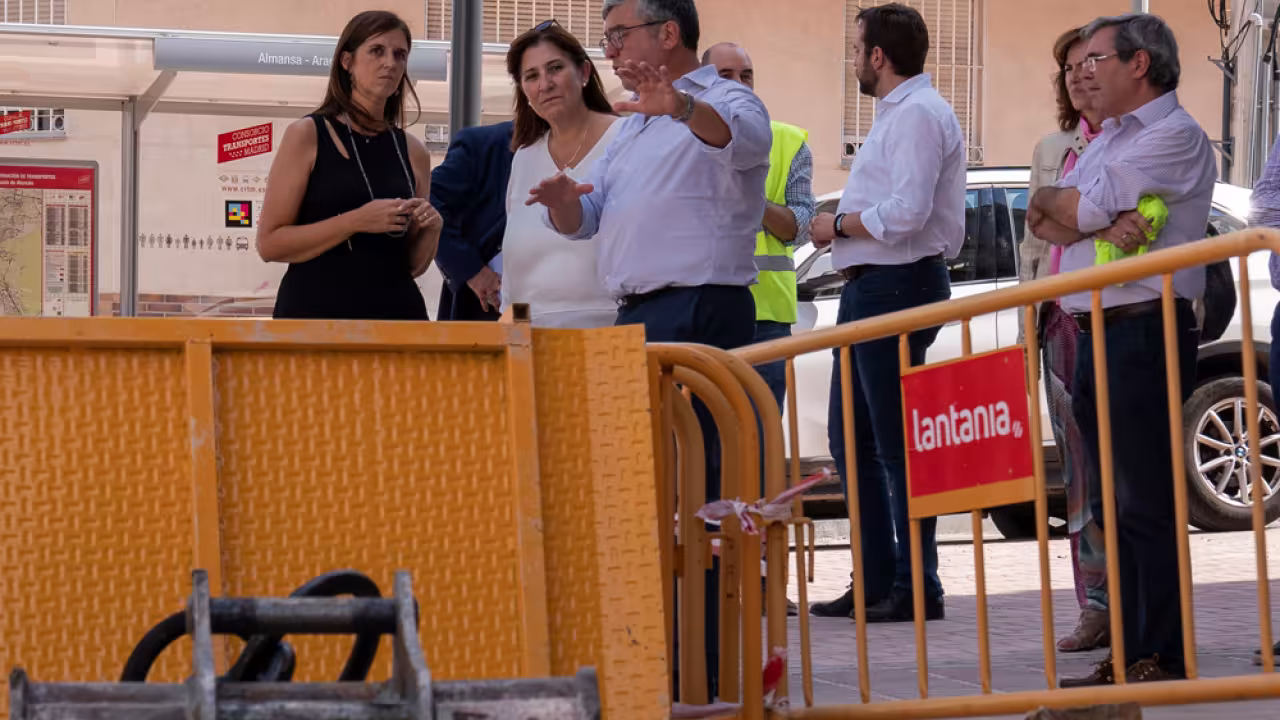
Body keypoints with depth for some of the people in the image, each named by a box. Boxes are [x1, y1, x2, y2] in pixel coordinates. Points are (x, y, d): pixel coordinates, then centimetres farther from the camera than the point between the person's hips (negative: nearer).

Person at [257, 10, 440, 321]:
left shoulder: (412, 151, 10)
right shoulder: (307, 136, -2)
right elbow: (269, 243, -8)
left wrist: (430, 230, -5)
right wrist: (356, 221, -17)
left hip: (396, 309, 4)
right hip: (316, 310, -4)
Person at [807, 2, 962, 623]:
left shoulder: (918, 113, -14)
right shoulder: (895, 112, 20)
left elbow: (906, 213, -24)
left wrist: (838, 225, -11)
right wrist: (841, 228, 7)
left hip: (897, 286, -11)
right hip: (869, 290, 11)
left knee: (897, 444, -8)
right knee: (851, 438, 12)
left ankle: (917, 589, -5)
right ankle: (875, 582, 16)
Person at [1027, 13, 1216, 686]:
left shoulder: (1175, 136, -8)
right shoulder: (1106, 139, 21)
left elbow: (1077, 210, -16)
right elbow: (1046, 224, 8)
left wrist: (1052, 198, 5)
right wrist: (1100, 224, -12)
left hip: (1144, 334, -9)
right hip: (1093, 338, 9)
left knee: (1148, 507, -9)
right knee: (1113, 506, 10)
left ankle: (1163, 660, -7)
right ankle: (1129, 656, 15)